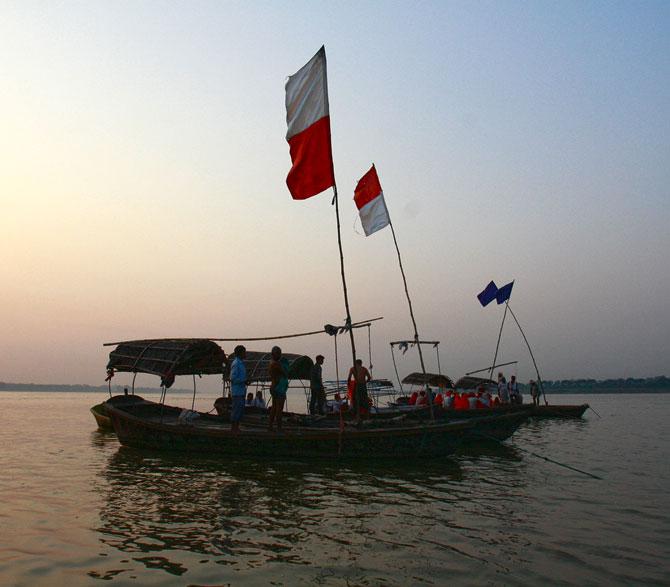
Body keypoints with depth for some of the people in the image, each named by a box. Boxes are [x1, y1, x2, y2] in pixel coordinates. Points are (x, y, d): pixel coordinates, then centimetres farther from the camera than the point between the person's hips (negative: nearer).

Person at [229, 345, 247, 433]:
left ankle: (236, 427, 18)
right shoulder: (236, 364, -15)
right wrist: (244, 381, -16)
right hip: (237, 392, -9)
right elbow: (233, 378, -19)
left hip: (241, 391, 9)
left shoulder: (241, 363, 15)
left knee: (241, 409, 12)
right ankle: (233, 428, 2)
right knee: (236, 409, -5)